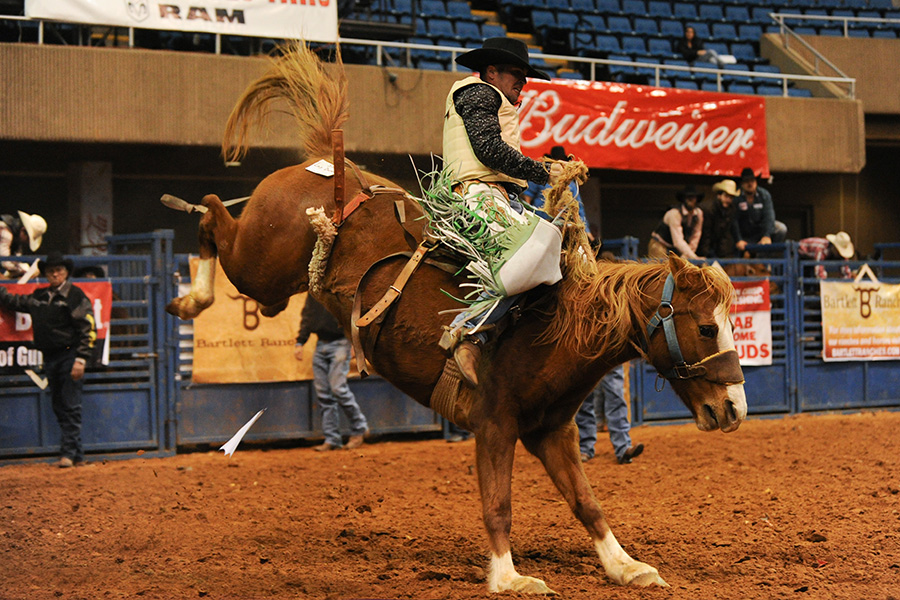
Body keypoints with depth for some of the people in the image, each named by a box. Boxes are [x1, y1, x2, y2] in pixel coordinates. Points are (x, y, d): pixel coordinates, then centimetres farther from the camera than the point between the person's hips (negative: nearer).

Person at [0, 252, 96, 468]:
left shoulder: (75, 296, -6)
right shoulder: (38, 296, 12)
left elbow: (88, 329, -9)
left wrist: (81, 359, -15)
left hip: (69, 356, -7)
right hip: (49, 358, 7)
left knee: (70, 407, -8)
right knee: (59, 408, 8)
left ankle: (69, 453, -8)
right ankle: (77, 454, 14)